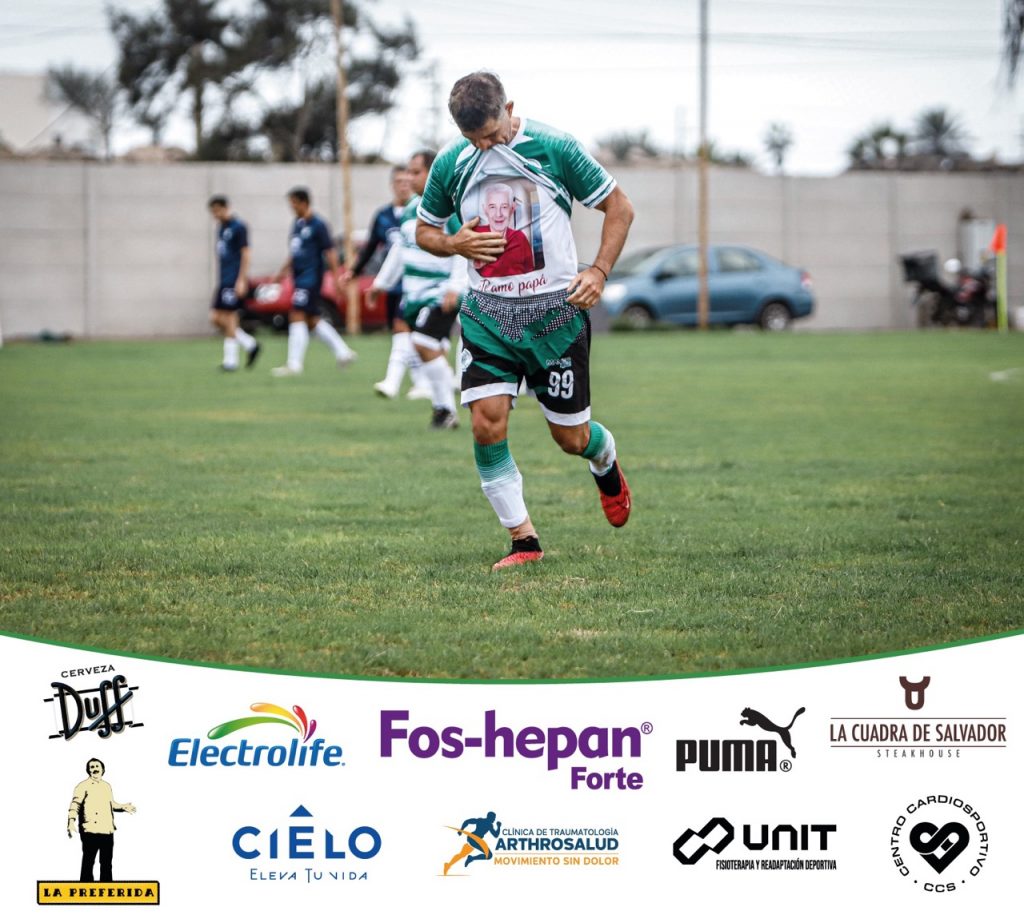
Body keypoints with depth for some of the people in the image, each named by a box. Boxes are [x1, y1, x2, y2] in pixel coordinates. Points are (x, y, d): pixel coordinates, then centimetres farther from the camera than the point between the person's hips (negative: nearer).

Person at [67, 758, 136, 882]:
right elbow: (75, 804, -13)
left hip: (107, 830, 7)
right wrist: (71, 821, -26)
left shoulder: (107, 786, 17)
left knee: (107, 863, 12)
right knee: (88, 862, -5)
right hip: (90, 831, -7)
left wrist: (123, 807, 15)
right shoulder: (83, 786, -4)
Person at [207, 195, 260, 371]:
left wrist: (241, 280, -18)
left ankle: (230, 360, 0)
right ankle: (250, 345, 13)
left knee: (228, 318, -7)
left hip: (234, 281, -9)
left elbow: (245, 254, -13)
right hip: (223, 281, 9)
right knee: (215, 318, 4)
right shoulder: (220, 228, 15)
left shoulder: (239, 227, -10)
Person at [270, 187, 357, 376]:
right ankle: (343, 352, 17)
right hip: (300, 277, 9)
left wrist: (336, 277, -16)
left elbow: (330, 252, -13)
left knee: (297, 317, -13)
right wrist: (282, 272, 24)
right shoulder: (298, 224, 14)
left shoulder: (317, 225, -11)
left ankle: (294, 364, -13)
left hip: (311, 277, -9)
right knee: (312, 320, 9)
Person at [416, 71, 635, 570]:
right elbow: (424, 230, 13)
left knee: (571, 438, 5)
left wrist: (599, 271, -10)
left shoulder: (555, 149, -9)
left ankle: (607, 464, 43)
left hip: (555, 310, -2)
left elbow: (619, 207, 1)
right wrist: (455, 243, -10)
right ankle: (523, 538, -2)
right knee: (487, 424, -14)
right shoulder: (450, 163, -1)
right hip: (487, 313, 2)